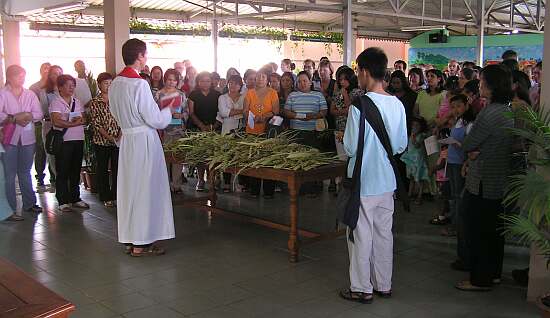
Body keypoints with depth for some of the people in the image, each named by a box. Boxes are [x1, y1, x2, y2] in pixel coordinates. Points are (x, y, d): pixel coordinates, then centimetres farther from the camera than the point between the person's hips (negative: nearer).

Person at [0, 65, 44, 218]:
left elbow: (39, 114, 3)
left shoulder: (30, 94, 11)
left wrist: (28, 116, -14)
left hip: (27, 138, 4)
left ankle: (29, 203, 22)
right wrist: (14, 118, -22)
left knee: (25, 172, 15)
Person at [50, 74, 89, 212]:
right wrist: (74, 123, -17)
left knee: (76, 171, 12)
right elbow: (57, 122, -16)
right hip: (63, 141, -6)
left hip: (78, 140, 6)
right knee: (62, 172, 0)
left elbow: (83, 119, 9)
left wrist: (80, 120, -12)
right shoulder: (56, 103, -4)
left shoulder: (77, 102, 14)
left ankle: (75, 198, 22)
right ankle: (63, 201, 6)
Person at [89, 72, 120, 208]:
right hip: (101, 141, -2)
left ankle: (116, 196, 13)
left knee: (117, 168, 2)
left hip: (118, 140, 2)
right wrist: (109, 137, -16)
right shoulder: (94, 103, -1)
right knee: (103, 169, 7)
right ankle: (106, 198, 16)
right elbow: (96, 124, -7)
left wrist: (120, 136, -12)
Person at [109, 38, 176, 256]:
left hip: (126, 138, 8)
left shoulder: (115, 84, 6)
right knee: (145, 188, 1)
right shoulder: (139, 84, -18)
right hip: (144, 140, -8)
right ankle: (141, 243, 8)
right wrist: (168, 111, 3)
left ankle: (130, 239, 23)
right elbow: (155, 119, -16)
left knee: (129, 187, 13)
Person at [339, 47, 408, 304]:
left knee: (361, 235, 6)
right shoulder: (397, 104, 0)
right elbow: (401, 145, 6)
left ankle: (362, 288, 17)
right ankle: (383, 284, 28)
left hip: (363, 181, -6)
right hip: (387, 180, 6)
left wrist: (343, 140, 5)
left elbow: (351, 148, -16)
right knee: (384, 232, 16)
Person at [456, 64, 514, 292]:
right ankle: (494, 273, 31)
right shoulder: (508, 111, 7)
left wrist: (472, 151, 3)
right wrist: (476, 151, -6)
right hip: (501, 182, 9)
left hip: (482, 184, -9)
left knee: (478, 232, 2)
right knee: (494, 230, 18)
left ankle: (480, 279, 12)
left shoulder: (489, 114, -22)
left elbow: (467, 145, -16)